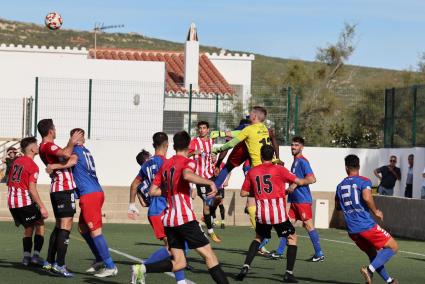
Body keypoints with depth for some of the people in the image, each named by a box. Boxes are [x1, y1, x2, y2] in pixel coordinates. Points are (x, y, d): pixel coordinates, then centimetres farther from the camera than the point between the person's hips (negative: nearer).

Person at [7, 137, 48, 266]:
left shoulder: (16, 162, 12)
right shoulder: (32, 166, -11)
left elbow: (9, 182, 18)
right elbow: (32, 189, -17)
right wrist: (42, 207, -15)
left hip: (12, 202, 7)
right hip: (25, 201, -7)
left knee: (28, 228, 17)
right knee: (40, 224, 8)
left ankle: (26, 255, 7)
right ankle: (36, 254, -2)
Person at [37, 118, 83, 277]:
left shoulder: (44, 147, 17)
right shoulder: (48, 146, -14)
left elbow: (63, 155, 24)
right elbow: (66, 154, -30)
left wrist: (71, 144, 17)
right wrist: (72, 143, -13)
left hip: (57, 189, 10)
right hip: (64, 188, -10)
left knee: (59, 226, 15)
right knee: (66, 226, -10)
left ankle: (50, 262, 16)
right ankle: (59, 264, -14)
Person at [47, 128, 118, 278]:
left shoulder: (76, 150, -3)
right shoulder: (86, 151, 20)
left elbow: (72, 161, -24)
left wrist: (53, 166, -18)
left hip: (89, 195, -9)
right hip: (96, 192, 9)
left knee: (95, 231, -9)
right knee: (83, 227, 18)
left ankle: (110, 266, -11)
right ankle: (100, 260, 19)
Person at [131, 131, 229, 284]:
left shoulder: (165, 164, 16)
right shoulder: (188, 162, -4)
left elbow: (152, 191, 16)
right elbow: (187, 175, -28)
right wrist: (210, 182, -22)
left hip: (168, 220, 7)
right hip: (185, 218, -7)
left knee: (179, 262, 8)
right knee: (209, 254, -2)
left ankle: (143, 269, -8)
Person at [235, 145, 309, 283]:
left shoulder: (252, 172, 6)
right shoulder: (279, 169, -3)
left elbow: (243, 193, 12)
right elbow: (299, 181, 1)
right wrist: (306, 181, 22)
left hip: (261, 214, 3)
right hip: (278, 214, -3)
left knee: (258, 238, 26)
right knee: (292, 237, 15)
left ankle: (245, 267, 10)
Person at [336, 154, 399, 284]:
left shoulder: (340, 186, 13)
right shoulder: (364, 181, -4)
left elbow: (338, 206, 22)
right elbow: (366, 197, -22)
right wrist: (376, 211, -8)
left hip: (352, 230, 6)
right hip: (366, 225, -6)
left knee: (374, 254, 20)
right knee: (393, 246, 1)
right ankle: (370, 269, -16)